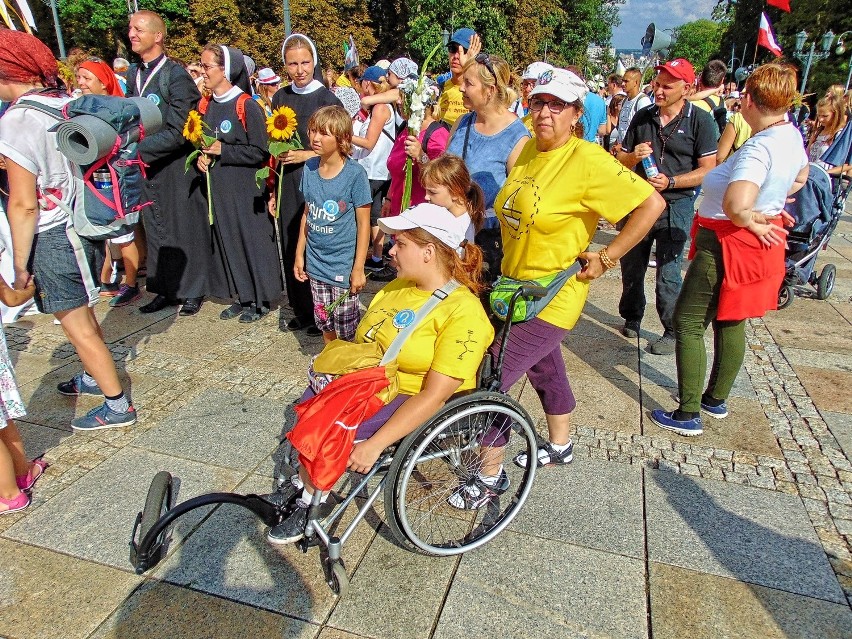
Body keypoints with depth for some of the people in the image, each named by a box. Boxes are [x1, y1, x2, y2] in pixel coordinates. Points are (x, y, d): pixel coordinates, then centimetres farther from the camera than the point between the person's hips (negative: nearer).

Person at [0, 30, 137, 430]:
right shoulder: (68, 104, 1)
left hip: (52, 237, -7)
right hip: (81, 223, 7)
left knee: (78, 328, 5)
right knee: (83, 316, 23)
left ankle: (117, 406, 16)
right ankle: (95, 377, 42)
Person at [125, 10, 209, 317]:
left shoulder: (176, 75, -12)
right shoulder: (133, 74, 10)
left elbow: (178, 132, -18)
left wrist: (137, 147, -18)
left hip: (176, 165, -7)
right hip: (146, 164, 7)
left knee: (184, 228, 3)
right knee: (155, 229, 12)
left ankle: (192, 291, 17)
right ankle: (165, 288, 25)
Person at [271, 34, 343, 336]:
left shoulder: (327, 98, -4)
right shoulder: (281, 98, 9)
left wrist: (308, 155, -15)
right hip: (288, 183, 5)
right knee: (291, 246, 7)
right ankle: (301, 309, 22)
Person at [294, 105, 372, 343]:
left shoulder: (355, 173, -15)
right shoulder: (309, 169, 0)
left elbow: (363, 224, -12)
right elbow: (307, 214, 10)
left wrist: (358, 269, -12)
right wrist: (299, 254, 10)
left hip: (343, 266, -5)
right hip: (316, 263, 5)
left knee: (346, 328, 6)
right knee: (324, 321, 18)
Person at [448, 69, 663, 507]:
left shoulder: (588, 160, -19)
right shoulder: (528, 150, 3)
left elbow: (651, 204, -21)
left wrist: (606, 257, -19)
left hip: (551, 297, -8)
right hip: (515, 285, 9)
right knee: (544, 367, 24)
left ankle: (490, 477, 12)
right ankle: (560, 446, 48)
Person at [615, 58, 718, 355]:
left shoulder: (701, 121, -4)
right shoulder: (643, 117, 8)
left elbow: (708, 170, -8)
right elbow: (621, 160, 12)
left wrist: (670, 182, -20)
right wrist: (633, 156, -11)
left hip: (676, 206, -4)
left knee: (668, 273, -5)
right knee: (631, 265, 12)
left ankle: (674, 332, 9)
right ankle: (631, 317, 31)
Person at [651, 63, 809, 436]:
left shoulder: (758, 148, -27)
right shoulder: (792, 135, 3)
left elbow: (735, 207, -40)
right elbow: (801, 176, 25)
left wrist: (753, 221, -19)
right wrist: (769, 207, 12)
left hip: (729, 245, -10)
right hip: (761, 243, 10)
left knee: (688, 322, 0)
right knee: (729, 321, 20)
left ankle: (688, 414, 6)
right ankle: (716, 399, 36)